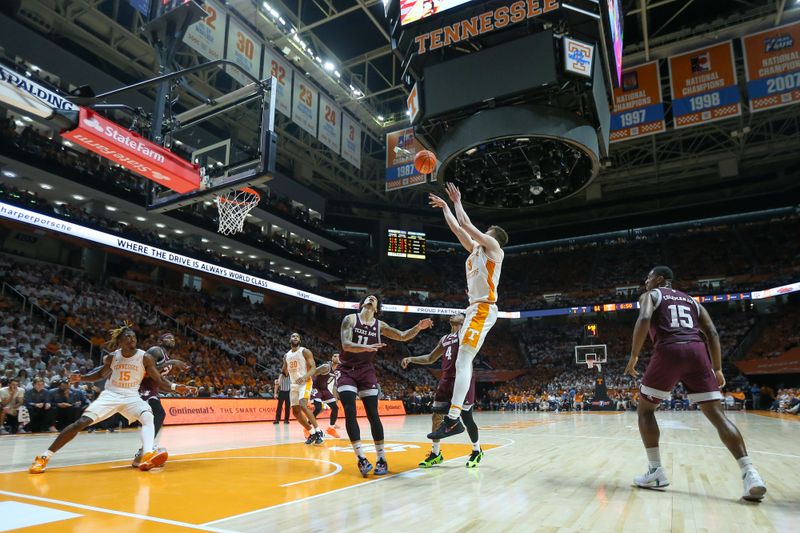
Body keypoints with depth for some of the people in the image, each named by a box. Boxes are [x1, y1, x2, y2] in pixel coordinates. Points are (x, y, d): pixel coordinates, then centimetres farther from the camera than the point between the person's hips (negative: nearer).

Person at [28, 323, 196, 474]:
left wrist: (174, 386, -23)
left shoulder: (144, 357, -9)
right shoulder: (111, 357, -1)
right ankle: (44, 457, -1)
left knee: (148, 417, -30)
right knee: (81, 422, -14)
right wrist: (81, 378, 1)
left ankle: (148, 456, -44)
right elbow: (101, 374, 17)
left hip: (132, 397, -1)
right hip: (110, 395, 1)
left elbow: (159, 378, -7)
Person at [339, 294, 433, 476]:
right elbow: (345, 344, -19)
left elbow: (403, 336, 2)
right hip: (346, 371, -2)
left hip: (366, 372, 2)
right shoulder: (350, 319, -6)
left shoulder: (380, 325, 4)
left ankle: (381, 459, 5)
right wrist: (366, 347, -36)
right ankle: (361, 458, -7)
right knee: (350, 412, -14)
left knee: (373, 415, -3)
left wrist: (418, 327, -16)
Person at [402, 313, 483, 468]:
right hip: (446, 379, 7)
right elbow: (430, 358, 25)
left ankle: (477, 451, 20)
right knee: (436, 416, 4)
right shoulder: (444, 339, 21)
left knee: (466, 417, -1)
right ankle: (436, 453, 17)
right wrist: (411, 359, 16)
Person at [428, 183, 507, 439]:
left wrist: (457, 202, 8)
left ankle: (452, 419, -25)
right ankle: (459, 413, 14)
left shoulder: (493, 247, 0)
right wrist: (445, 206, 32)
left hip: (483, 309, -10)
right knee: (463, 362, 9)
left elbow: (466, 225, -5)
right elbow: (457, 228, 27)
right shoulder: (476, 249, 22)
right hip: (474, 309, 10)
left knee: (462, 362, -19)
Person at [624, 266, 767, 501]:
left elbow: (644, 320, -7)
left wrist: (633, 356, -3)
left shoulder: (650, 295, 15)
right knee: (717, 415, 4)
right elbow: (712, 333, 18)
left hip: (669, 352, -4)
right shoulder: (691, 300, 30)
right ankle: (750, 473, -12)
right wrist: (717, 369, 19)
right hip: (697, 351, 5)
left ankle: (655, 472, 6)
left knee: (645, 410, 11)